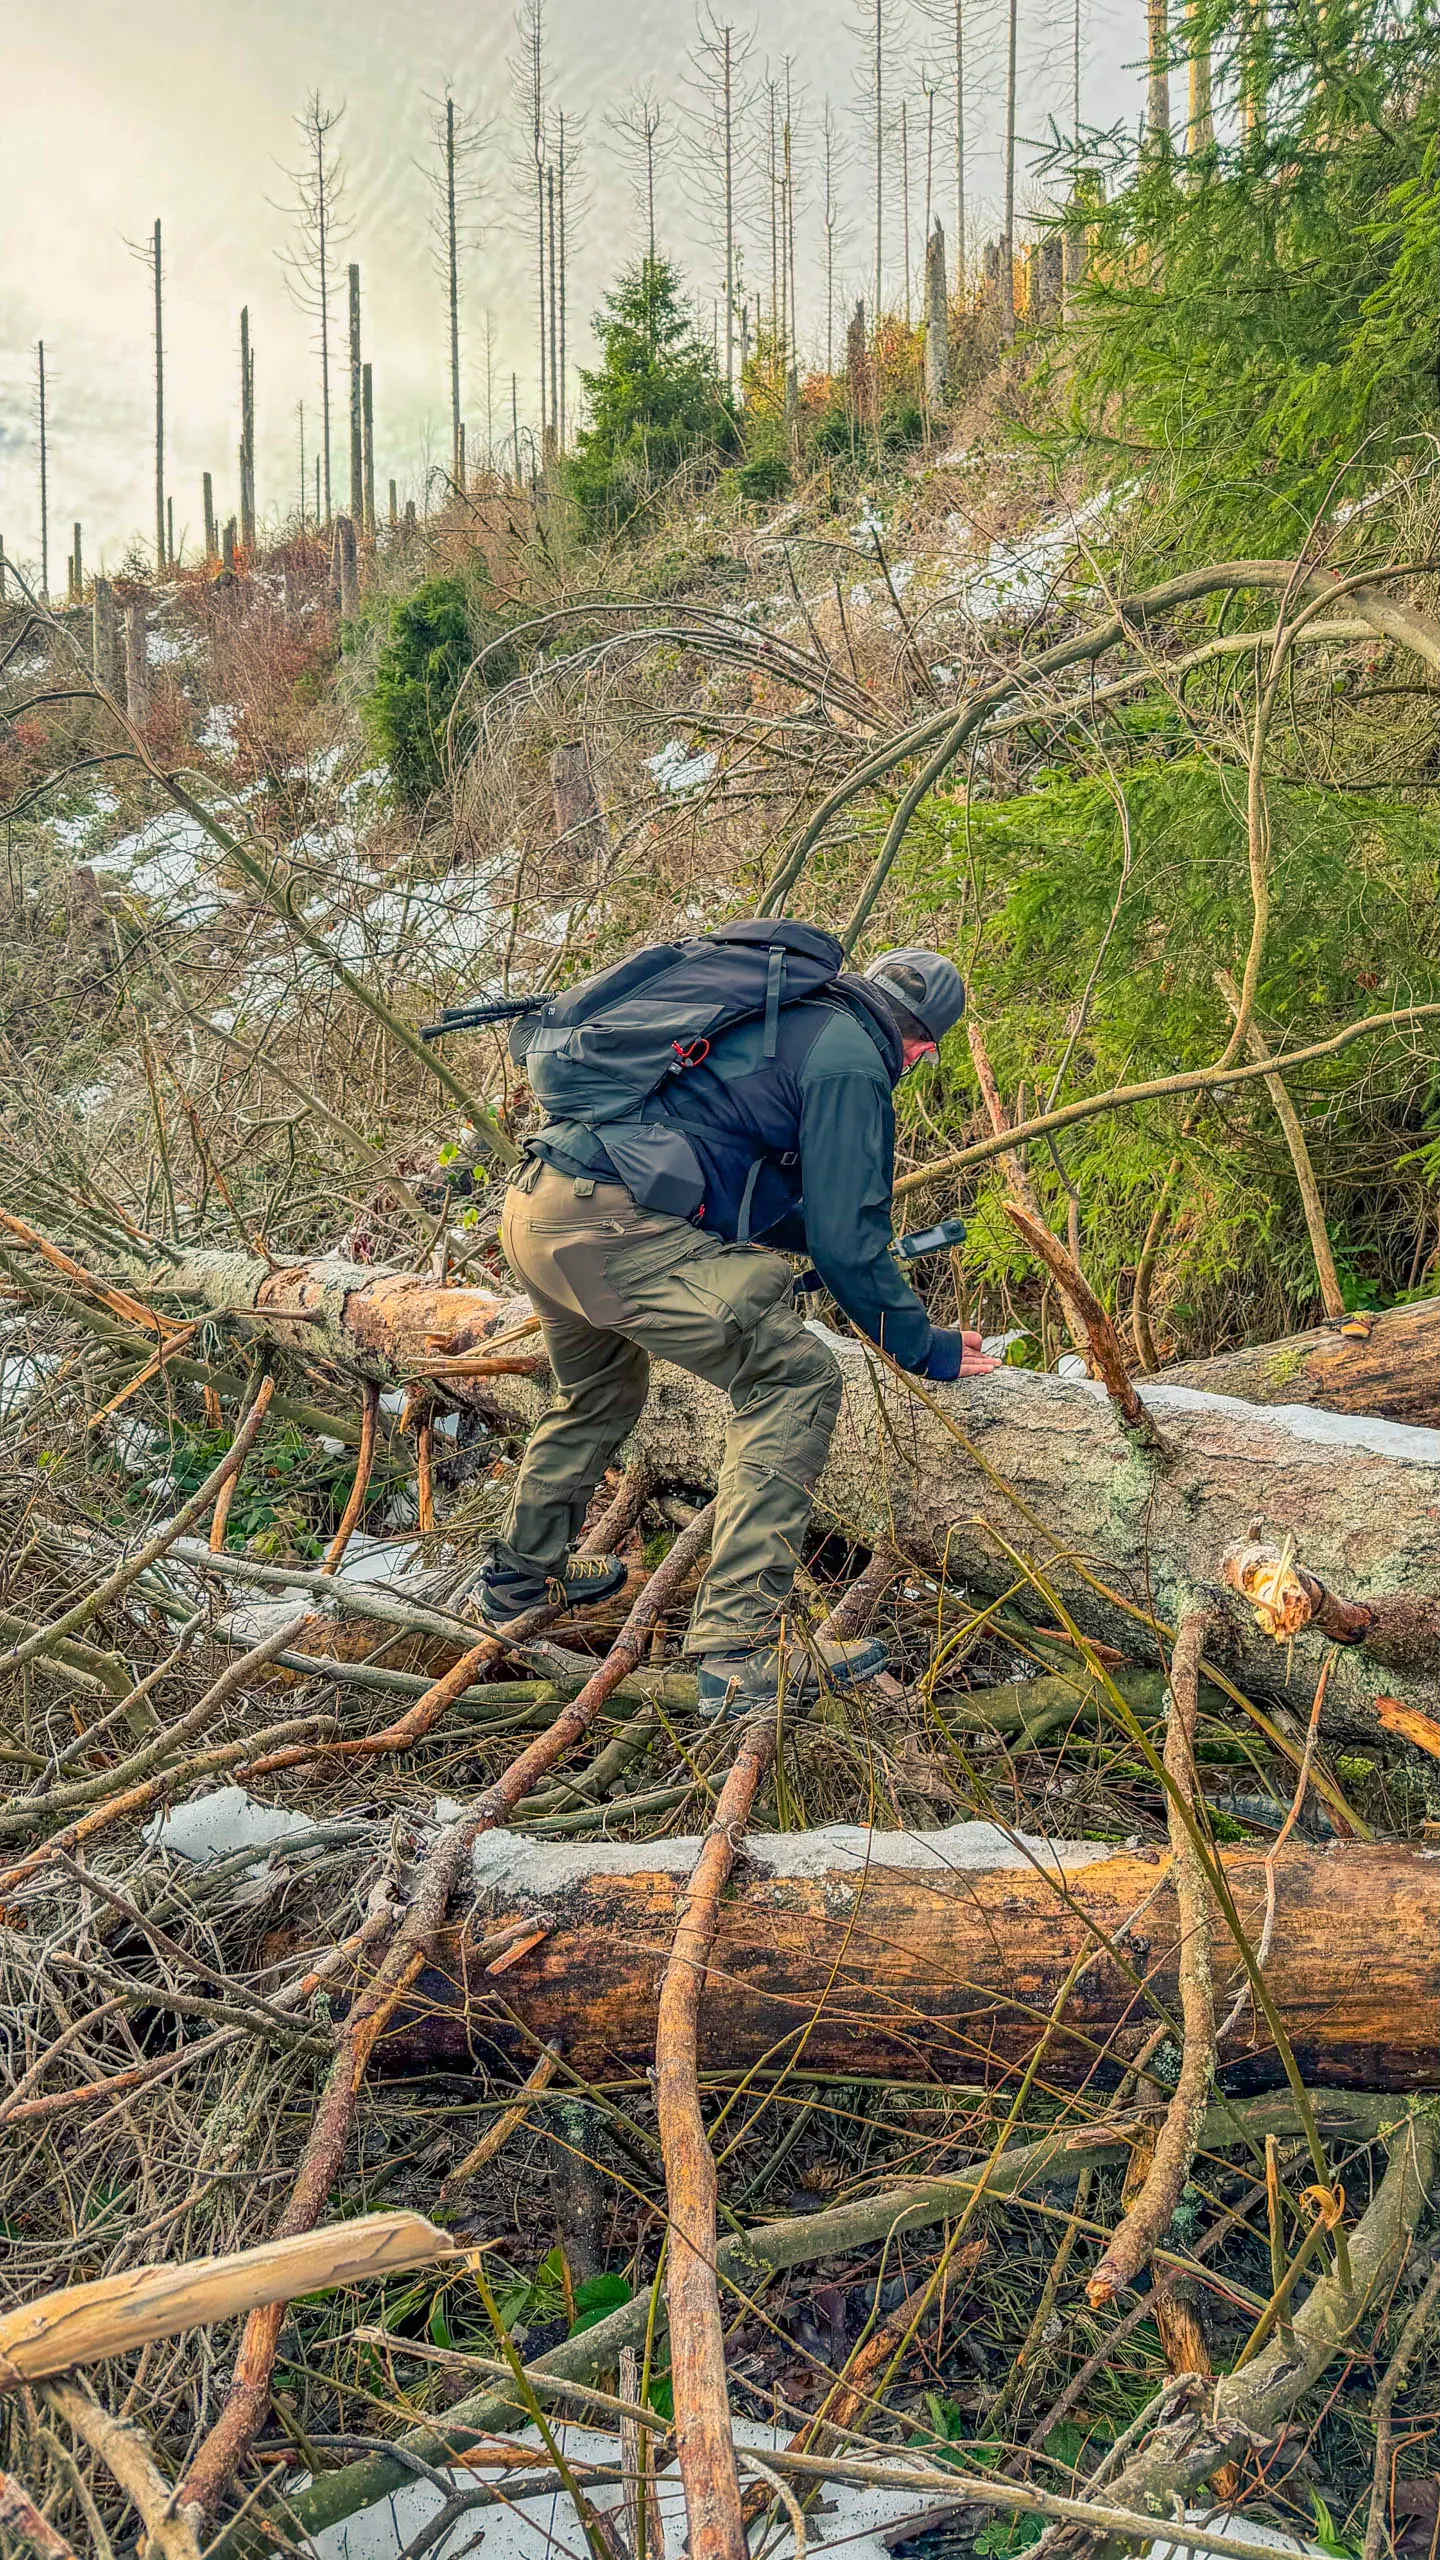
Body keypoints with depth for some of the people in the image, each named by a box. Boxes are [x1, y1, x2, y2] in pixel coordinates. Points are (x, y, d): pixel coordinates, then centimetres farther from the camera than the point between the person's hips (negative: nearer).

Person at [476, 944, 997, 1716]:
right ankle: (739, 1647, -11)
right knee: (793, 1380, -6)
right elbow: (846, 1239, -6)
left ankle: (519, 1578, 52)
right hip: (611, 1224, -10)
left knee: (598, 1391, 33)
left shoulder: (778, 1019, 26)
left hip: (531, 1208, 10)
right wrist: (925, 1347, 6)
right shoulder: (849, 1061, -2)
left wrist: (850, 1239, 49)